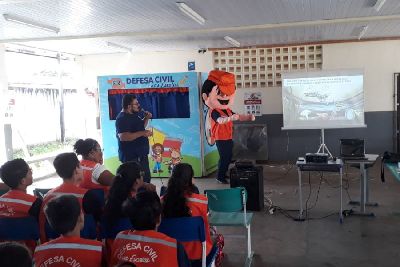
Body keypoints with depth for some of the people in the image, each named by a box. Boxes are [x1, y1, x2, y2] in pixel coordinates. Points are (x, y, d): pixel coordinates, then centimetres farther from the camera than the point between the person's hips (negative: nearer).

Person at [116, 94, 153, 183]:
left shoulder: (135, 114, 10)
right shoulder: (122, 119, -19)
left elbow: (141, 126, 25)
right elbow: (123, 137, -30)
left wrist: (147, 118, 6)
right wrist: (142, 133, -29)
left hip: (141, 154, 10)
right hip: (131, 156, -10)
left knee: (146, 178, 17)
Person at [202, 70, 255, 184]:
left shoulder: (228, 110, 9)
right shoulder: (214, 112, -18)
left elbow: (238, 116, 14)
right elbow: (220, 120, -37)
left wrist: (249, 117, -1)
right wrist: (231, 118, -52)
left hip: (228, 137, 9)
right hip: (221, 138, -9)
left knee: (229, 157, 14)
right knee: (224, 157, -7)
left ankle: (224, 173, 27)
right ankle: (219, 176, 4)